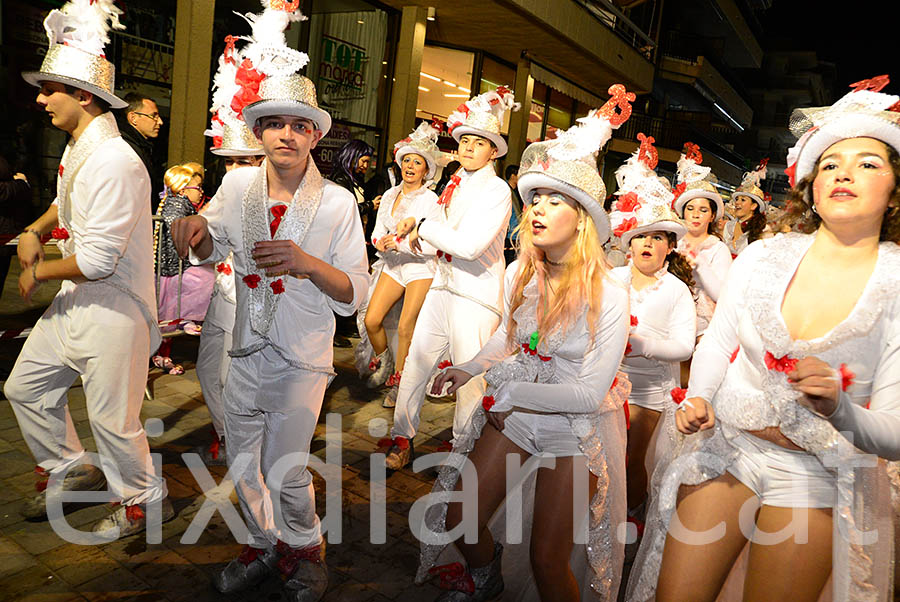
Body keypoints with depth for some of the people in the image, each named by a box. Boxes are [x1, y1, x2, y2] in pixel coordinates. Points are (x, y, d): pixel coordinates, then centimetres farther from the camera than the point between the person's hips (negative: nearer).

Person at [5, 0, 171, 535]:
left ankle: (146, 500, 26)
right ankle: (71, 470, 41)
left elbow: (96, 261, -27)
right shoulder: (78, 150, 8)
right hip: (74, 303, 10)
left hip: (113, 311, -10)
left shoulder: (114, 161, -25)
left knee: (111, 417, 2)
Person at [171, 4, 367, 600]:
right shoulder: (239, 184, -2)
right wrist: (197, 229, -9)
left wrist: (307, 262, -29)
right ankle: (266, 545, 41)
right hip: (248, 347, 4)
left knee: (285, 468, -8)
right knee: (242, 461, 15)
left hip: (303, 354, -4)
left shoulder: (337, 203, -11)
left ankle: (306, 548, 24)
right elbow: (214, 250, 14)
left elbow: (355, 294, -12)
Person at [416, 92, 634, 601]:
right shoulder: (520, 274, -5)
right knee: (459, 520, 10)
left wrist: (514, 391, -23)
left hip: (577, 426, -5)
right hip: (514, 408, 5)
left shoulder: (608, 294, -22)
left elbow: (592, 391, -20)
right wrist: (472, 368, -2)